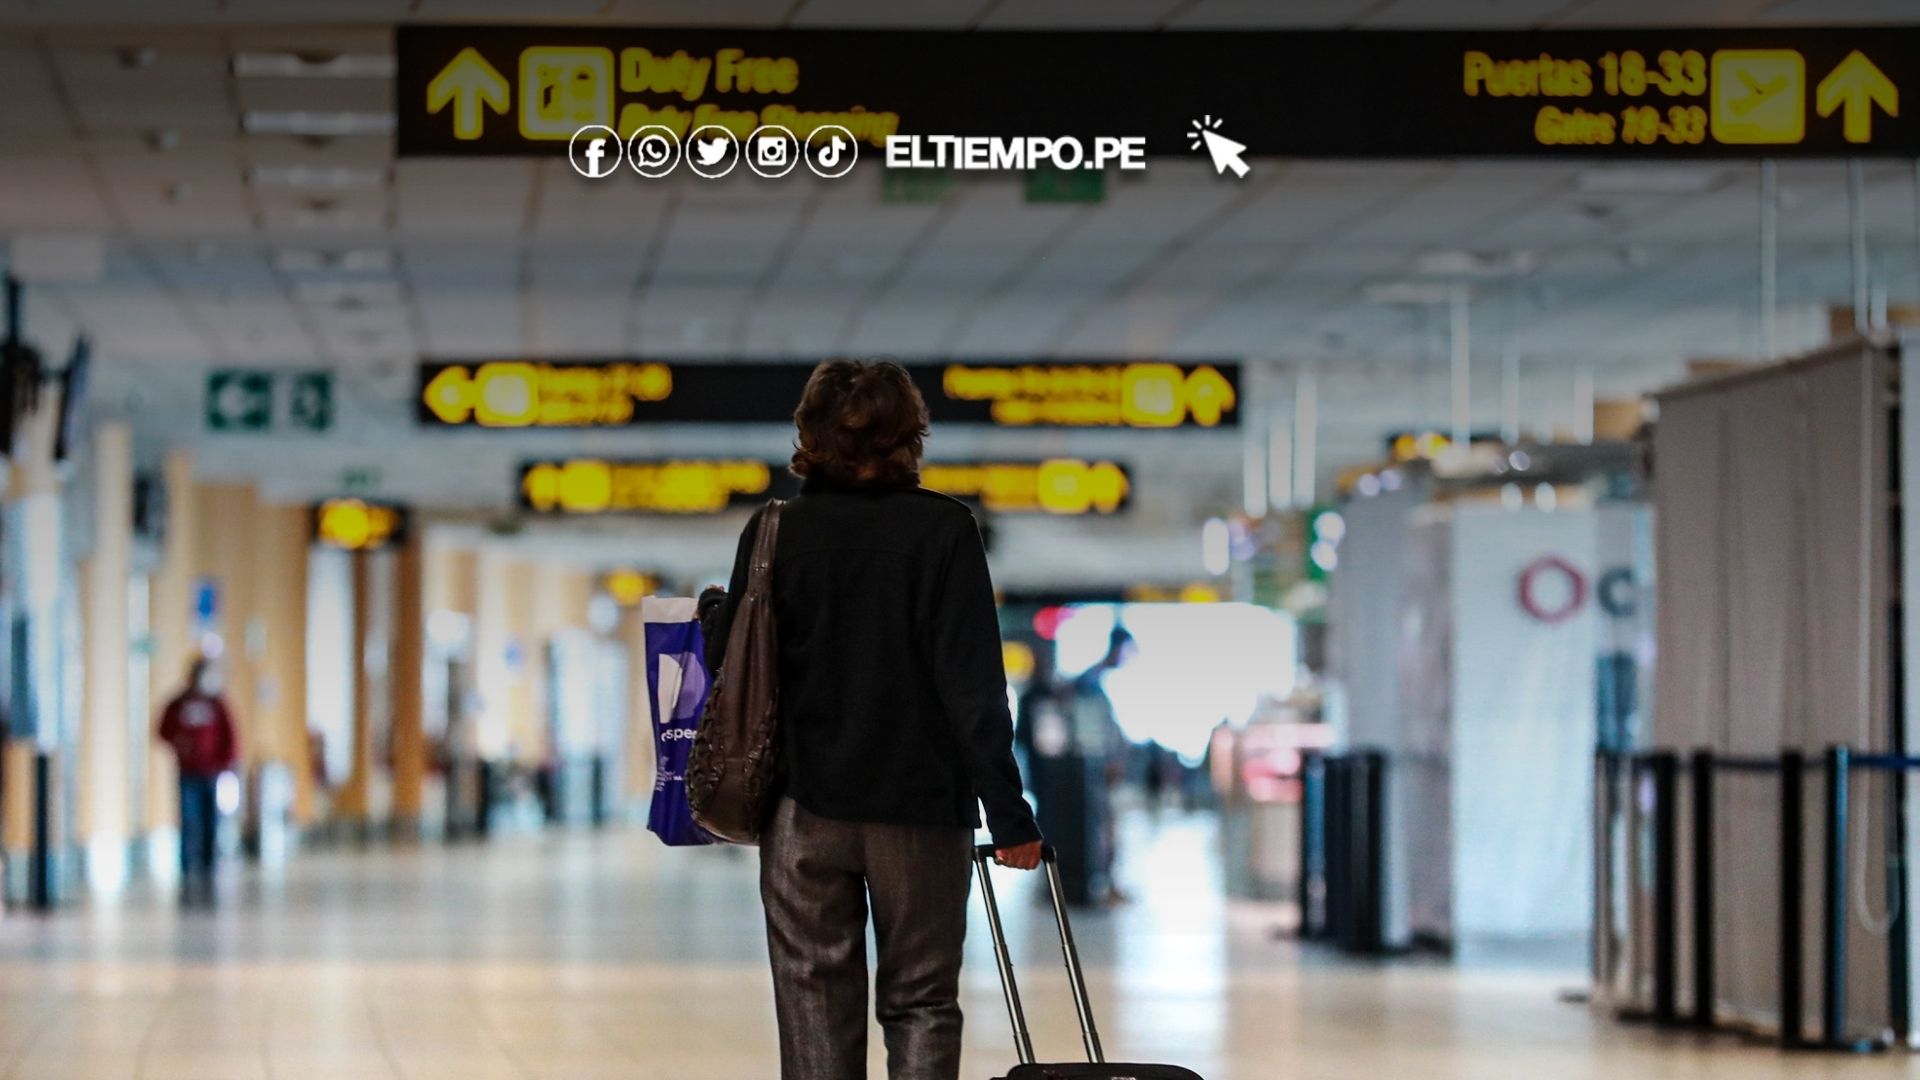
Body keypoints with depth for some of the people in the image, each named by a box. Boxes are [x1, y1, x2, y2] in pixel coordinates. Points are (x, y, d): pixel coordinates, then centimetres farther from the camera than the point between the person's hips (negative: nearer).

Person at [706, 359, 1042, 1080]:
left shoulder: (775, 532, -1)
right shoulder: (943, 530, -5)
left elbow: (728, 668, 2)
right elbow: (974, 681, -9)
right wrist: (1007, 811, -7)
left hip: (804, 804, 1)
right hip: (921, 804, -1)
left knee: (816, 1004, 7)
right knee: (920, 1001, 8)